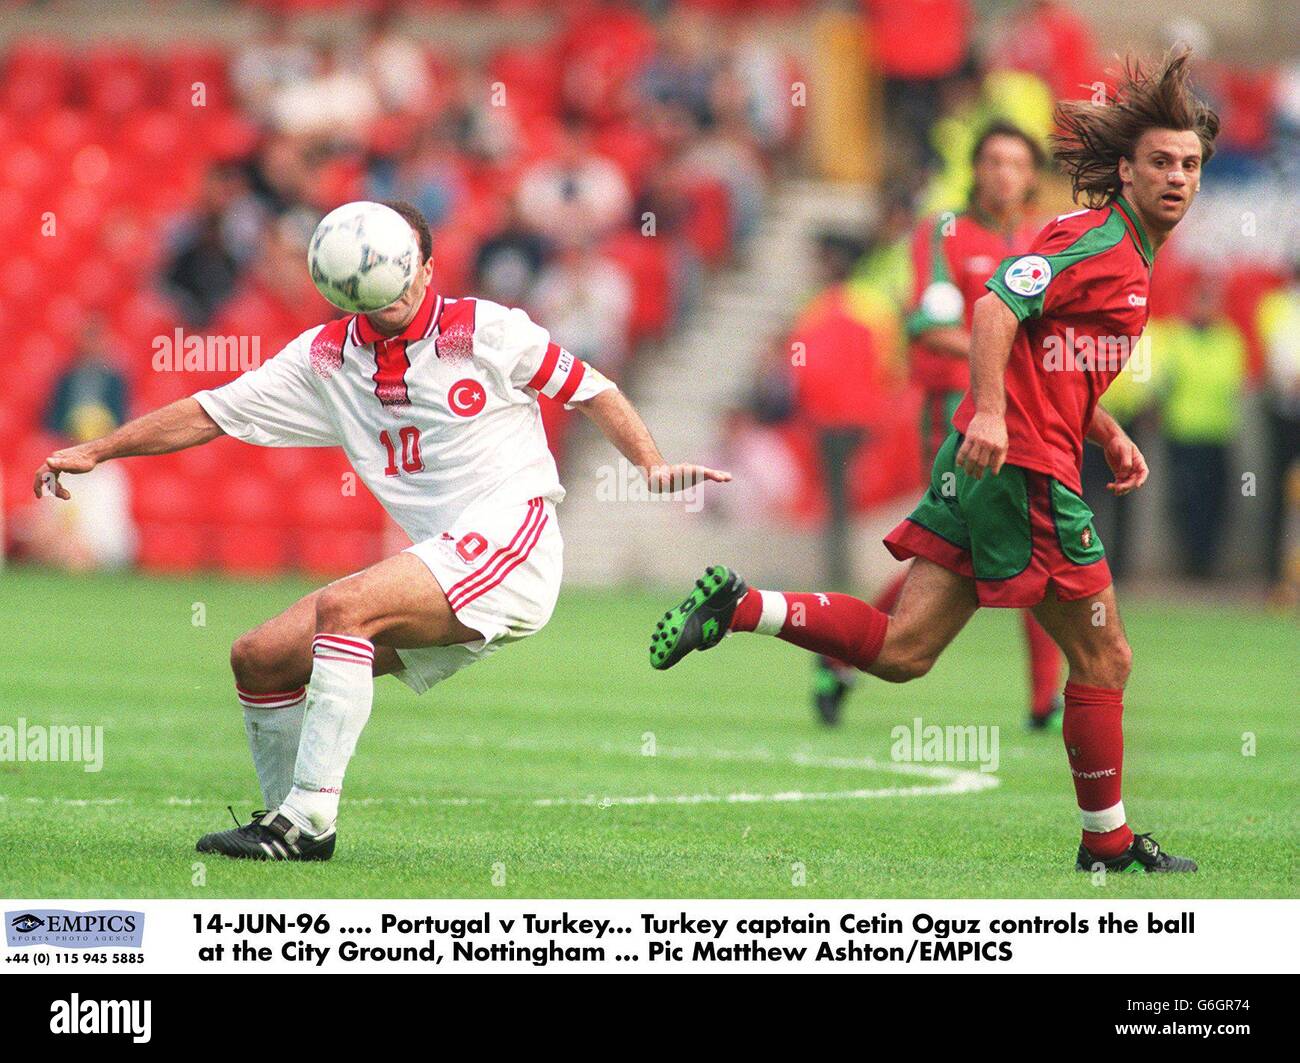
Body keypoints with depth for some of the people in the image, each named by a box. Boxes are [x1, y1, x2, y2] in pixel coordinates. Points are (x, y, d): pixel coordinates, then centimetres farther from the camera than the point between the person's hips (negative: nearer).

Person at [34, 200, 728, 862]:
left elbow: (587, 390, 8)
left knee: (343, 607, -29)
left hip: (509, 538, -7)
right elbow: (211, 413, 14)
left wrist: (652, 465, -6)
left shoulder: (481, 330, -1)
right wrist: (95, 452, 9)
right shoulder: (326, 357, 11)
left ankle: (308, 816, -29)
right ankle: (292, 825, 14)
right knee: (257, 658, 0)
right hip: (437, 559, 7)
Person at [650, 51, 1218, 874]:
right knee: (1105, 657, 2)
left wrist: (1110, 436, 17)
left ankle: (738, 607, -4)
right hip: (1025, 468, -9)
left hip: (983, 467, 9)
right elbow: (998, 308, -22)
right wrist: (990, 412, -32)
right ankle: (1109, 843, 12)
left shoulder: (1132, 254, 21)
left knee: (902, 651, 3)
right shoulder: (1096, 237, -10)